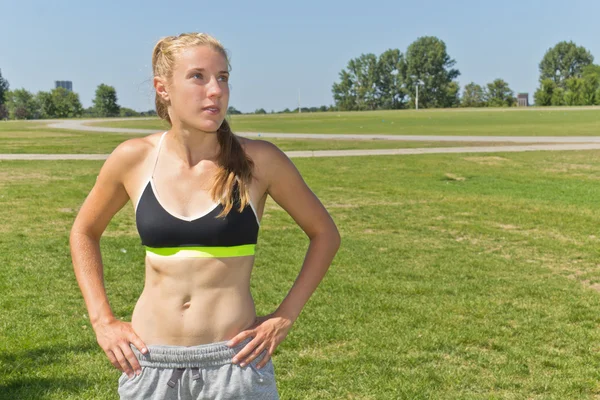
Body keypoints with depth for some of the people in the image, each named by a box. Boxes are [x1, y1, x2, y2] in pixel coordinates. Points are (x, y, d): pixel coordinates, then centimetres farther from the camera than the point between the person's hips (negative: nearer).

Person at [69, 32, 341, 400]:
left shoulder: (258, 160, -10)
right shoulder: (134, 159, -5)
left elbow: (325, 234, 2)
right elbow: (84, 232, 12)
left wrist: (285, 318, -4)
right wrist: (102, 321, 4)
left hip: (234, 362, -2)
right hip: (149, 363, 2)